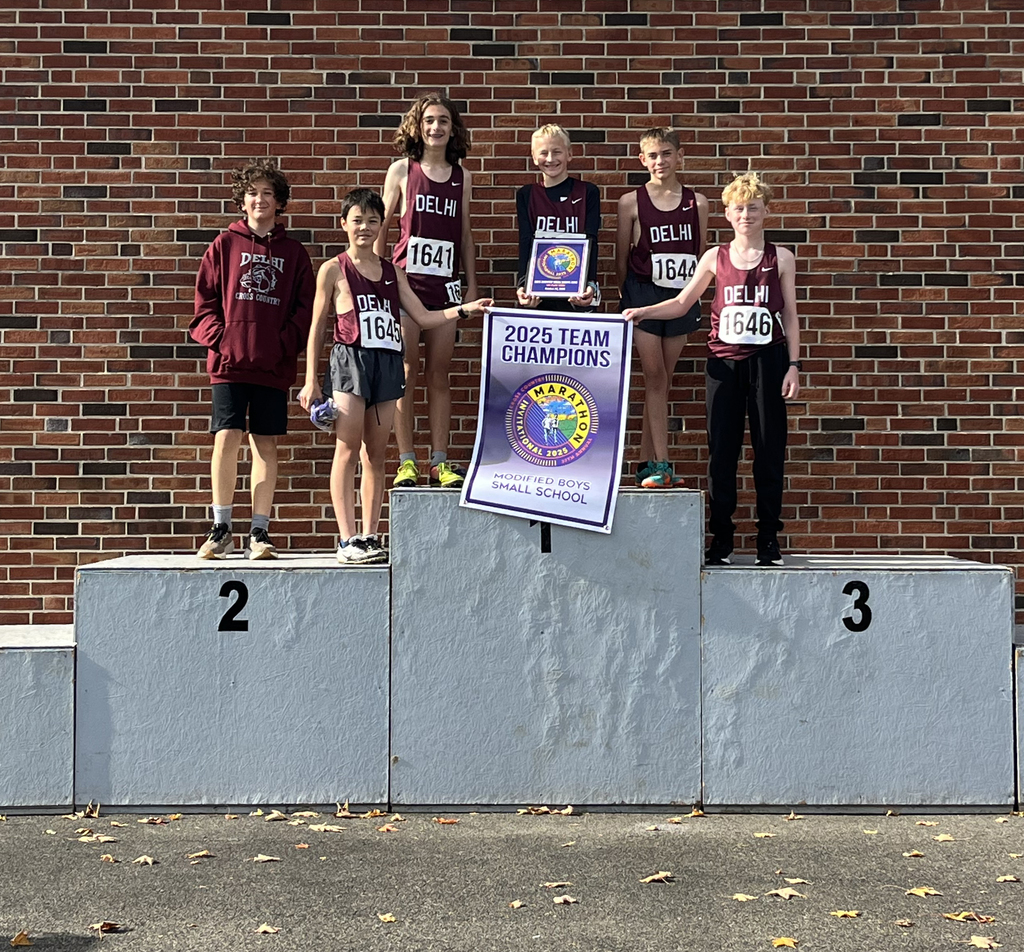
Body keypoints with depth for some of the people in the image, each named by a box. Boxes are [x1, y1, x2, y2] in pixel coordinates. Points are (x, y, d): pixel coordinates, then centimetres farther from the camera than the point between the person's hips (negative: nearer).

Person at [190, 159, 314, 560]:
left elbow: (305, 308, 7)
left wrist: (285, 345, -6)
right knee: (227, 438, -8)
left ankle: (259, 533, 8)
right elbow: (205, 300, 5)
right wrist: (219, 339, -8)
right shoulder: (225, 245, 9)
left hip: (274, 365, 1)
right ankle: (221, 528, 6)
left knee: (266, 445, 2)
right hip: (229, 362, -1)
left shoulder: (293, 252, 12)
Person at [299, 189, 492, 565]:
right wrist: (310, 381, 0)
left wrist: (464, 309, 0)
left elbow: (423, 317, 14)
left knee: (375, 454, 5)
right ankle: (347, 540, -9)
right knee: (347, 450, -8)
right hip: (350, 360, -4)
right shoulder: (333, 270, 5)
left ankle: (369, 537, 9)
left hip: (387, 363, 4)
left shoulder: (393, 272, 16)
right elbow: (317, 328, 5)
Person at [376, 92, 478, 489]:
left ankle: (440, 461, 9)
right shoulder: (402, 170, 4)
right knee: (406, 373, -3)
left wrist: (471, 283, 13)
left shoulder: (462, 177, 12)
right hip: (405, 280, -3)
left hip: (444, 285, 3)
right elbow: (381, 227, 6)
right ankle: (406, 461, 2)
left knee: (439, 376, 5)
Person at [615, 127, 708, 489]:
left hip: (681, 297, 2)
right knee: (655, 377, -6)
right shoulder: (632, 202, -1)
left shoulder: (696, 202, 4)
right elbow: (621, 259, 5)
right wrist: (629, 297, 7)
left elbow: (700, 255, 11)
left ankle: (646, 464, 12)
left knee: (662, 380, 6)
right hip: (643, 294, -2)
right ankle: (661, 464, -6)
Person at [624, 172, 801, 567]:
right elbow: (681, 303, 10)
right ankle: (721, 537, 12)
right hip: (723, 362, 1)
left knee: (769, 449, 2)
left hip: (767, 361, -1)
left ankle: (769, 537, 12)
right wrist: (643, 312, -5)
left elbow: (790, 316, 6)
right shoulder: (715, 258, 7)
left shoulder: (781, 258, 5)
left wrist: (793, 365, 0)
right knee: (721, 449, 2)